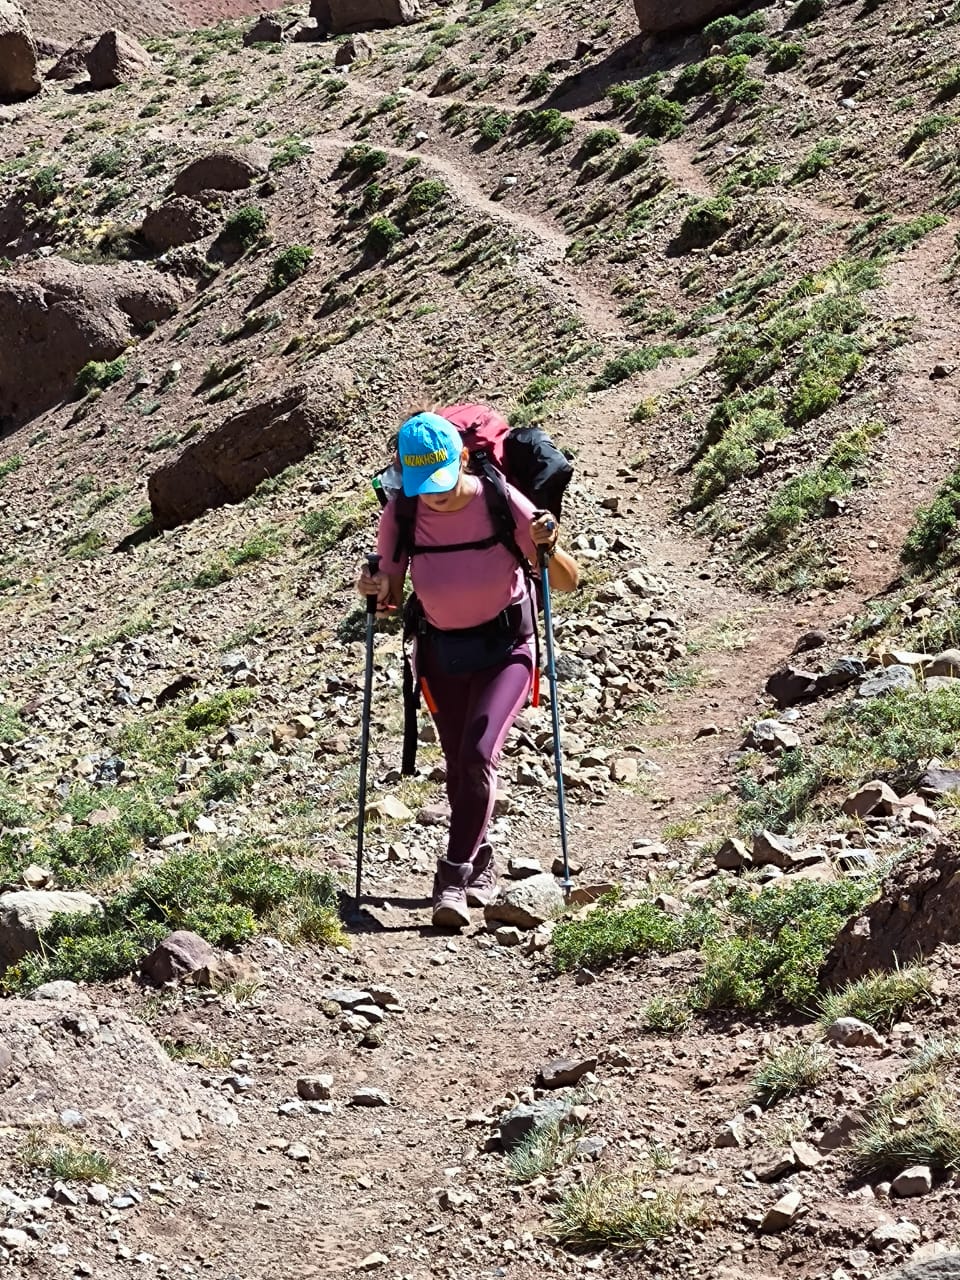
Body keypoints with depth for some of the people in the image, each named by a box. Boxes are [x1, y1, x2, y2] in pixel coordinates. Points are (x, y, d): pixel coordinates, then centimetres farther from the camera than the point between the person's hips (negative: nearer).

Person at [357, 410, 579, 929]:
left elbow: (568, 581, -14)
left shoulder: (502, 502, -23)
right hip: (442, 651, 3)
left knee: (478, 754, -22)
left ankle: (454, 876, -13)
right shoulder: (400, 516, -17)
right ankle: (480, 866, 35)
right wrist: (379, 590, -26)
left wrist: (547, 548, -34)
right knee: (459, 766, 12)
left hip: (506, 646, -3)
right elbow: (392, 601, -4)